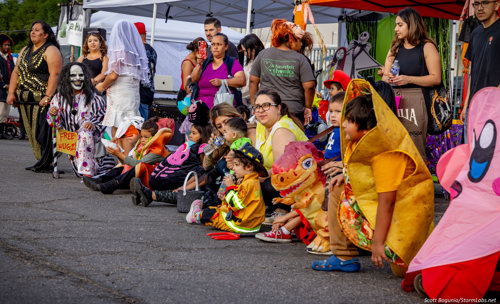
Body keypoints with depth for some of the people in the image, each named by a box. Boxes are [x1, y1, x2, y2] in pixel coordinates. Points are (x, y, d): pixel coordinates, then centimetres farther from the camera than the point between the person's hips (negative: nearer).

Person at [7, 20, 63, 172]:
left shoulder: (51, 51, -7)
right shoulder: (25, 51, 19)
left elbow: (55, 75, -17)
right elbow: (16, 72, 20)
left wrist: (48, 97, -24)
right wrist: (11, 92, 10)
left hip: (43, 100, -8)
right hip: (26, 100, 8)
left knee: (43, 131, -11)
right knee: (32, 132, 7)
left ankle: (46, 164, -8)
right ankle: (41, 161, 12)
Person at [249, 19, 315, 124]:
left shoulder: (262, 55, 6)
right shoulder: (300, 59, -3)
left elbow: (253, 81, 9)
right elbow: (309, 86, -6)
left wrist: (254, 105, 16)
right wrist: (307, 108, 7)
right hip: (293, 111, -3)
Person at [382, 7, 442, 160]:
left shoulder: (427, 47, 1)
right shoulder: (395, 48, 20)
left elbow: (436, 78, -7)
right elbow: (385, 76, 20)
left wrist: (408, 79, -14)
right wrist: (387, 78, -5)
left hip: (415, 100, -5)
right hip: (394, 100, 5)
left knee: (415, 148, -9)